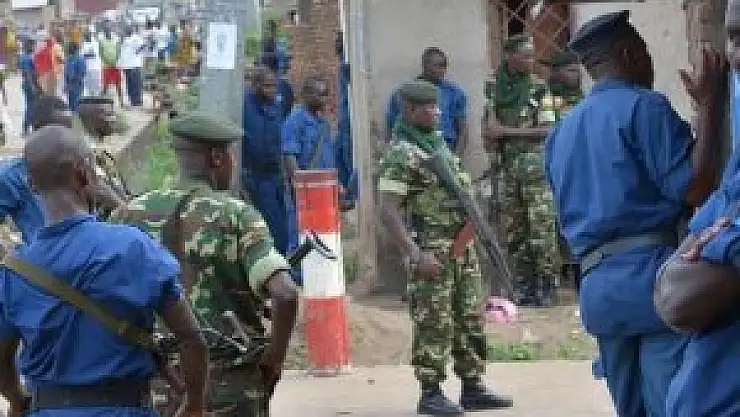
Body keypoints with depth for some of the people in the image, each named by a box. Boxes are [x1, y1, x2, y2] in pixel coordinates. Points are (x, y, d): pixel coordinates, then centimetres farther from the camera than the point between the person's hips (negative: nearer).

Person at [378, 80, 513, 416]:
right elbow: (388, 211, -19)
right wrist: (416, 254, -26)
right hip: (433, 251, -9)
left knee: (471, 320, 11)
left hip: (463, 246, 9)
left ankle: (472, 388, 18)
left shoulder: (438, 143, 14)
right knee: (434, 324, -4)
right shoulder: (400, 154, -13)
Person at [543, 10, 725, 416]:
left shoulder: (561, 132, 22)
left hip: (597, 288, 8)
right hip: (653, 277, -8)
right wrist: (708, 104, -6)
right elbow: (696, 189, -13)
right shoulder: (643, 106, -3)